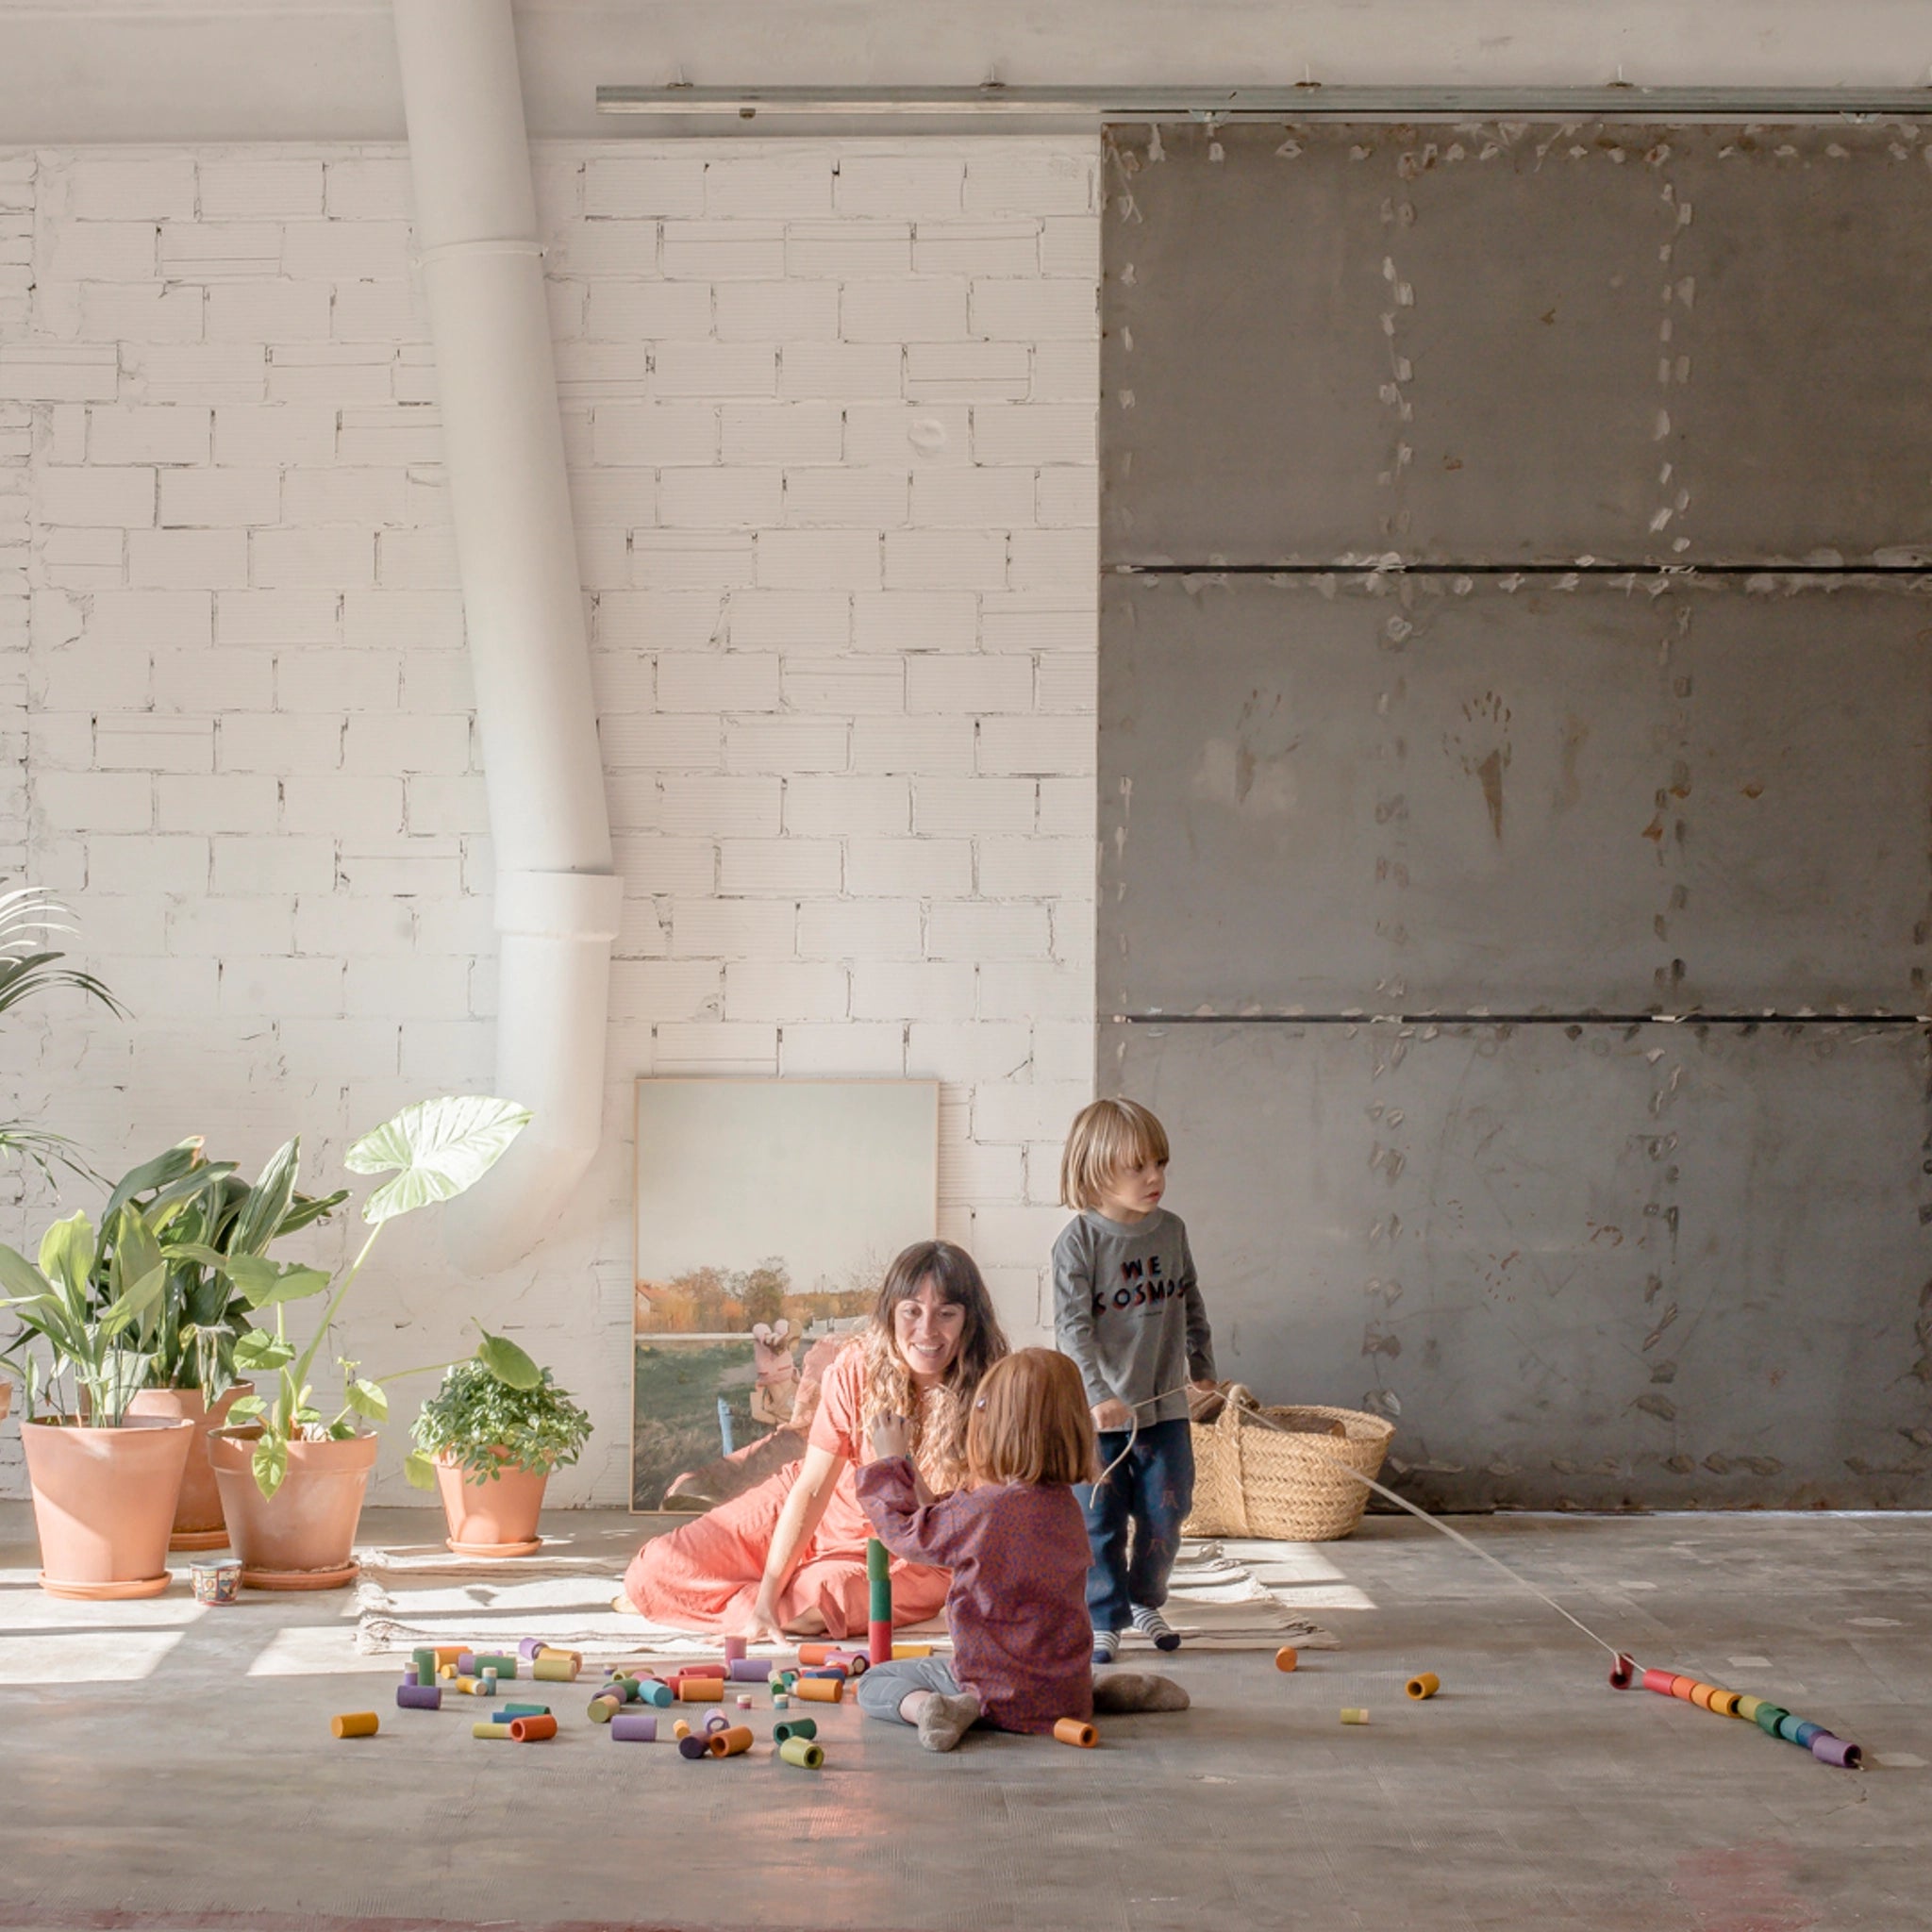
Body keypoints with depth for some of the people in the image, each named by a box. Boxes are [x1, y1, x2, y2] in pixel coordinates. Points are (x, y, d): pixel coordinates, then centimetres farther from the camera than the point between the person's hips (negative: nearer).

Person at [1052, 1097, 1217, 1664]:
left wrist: (1201, 1361, 23)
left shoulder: (1172, 1230, 4)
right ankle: (1104, 1620, 13)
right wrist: (1098, 1394, -21)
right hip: (1099, 1411, -4)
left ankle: (1146, 1601, 31)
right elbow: (1072, 1325, -15)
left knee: (1164, 1514, 10)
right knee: (1099, 1521, 2)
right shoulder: (1078, 1240, -12)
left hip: (1165, 1404, 4)